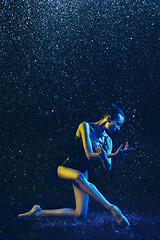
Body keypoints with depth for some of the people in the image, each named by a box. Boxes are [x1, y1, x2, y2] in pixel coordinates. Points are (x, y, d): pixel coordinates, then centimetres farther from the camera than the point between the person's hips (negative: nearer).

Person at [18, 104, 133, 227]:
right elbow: (89, 155, -21)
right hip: (66, 169, -6)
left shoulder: (108, 141, 5)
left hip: (82, 173, 6)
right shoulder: (86, 127, -11)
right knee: (78, 176, -43)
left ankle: (39, 212, 4)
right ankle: (111, 208, -43)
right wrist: (114, 155, -30)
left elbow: (108, 167, -6)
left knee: (81, 214, -11)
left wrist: (103, 156, -29)